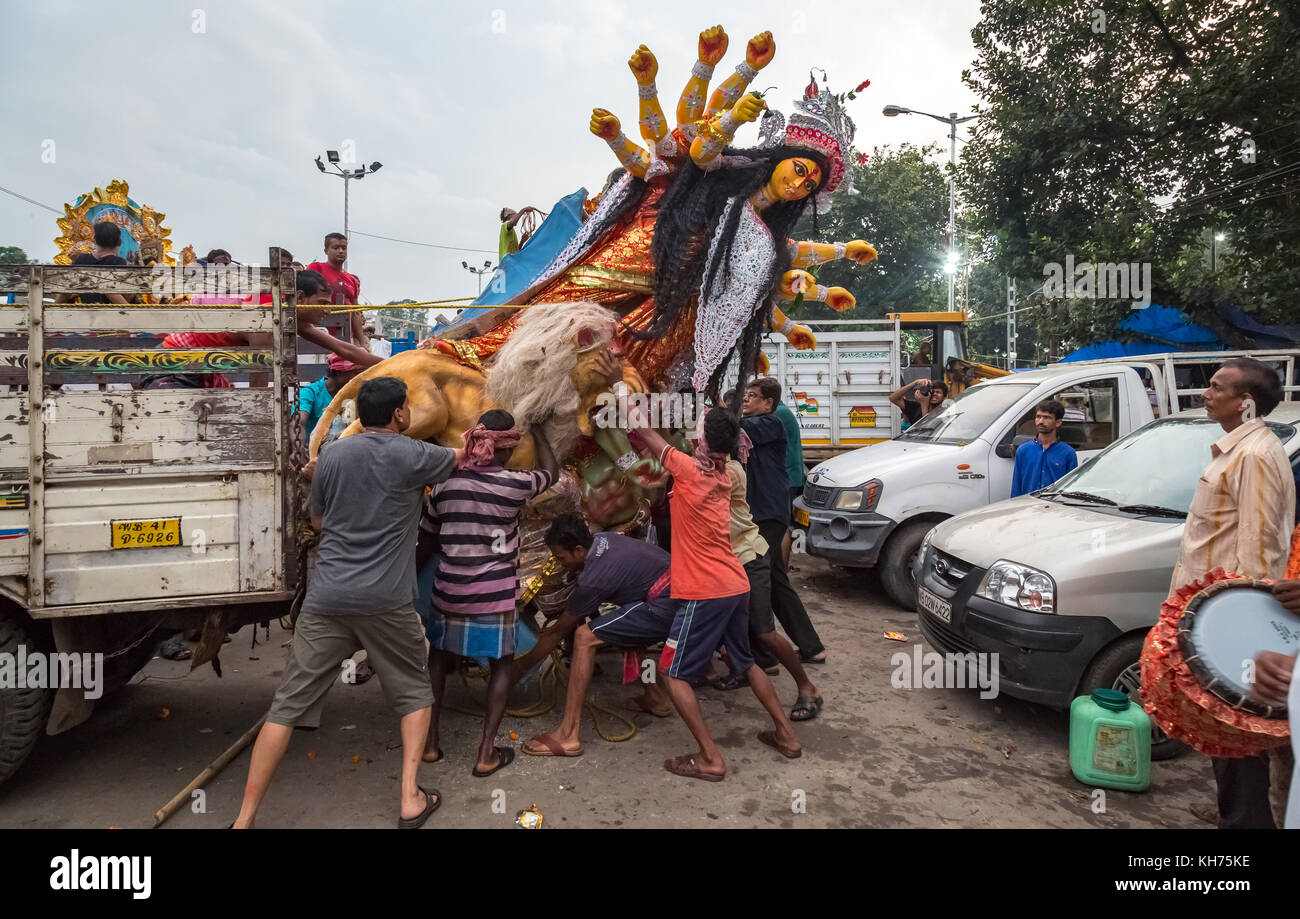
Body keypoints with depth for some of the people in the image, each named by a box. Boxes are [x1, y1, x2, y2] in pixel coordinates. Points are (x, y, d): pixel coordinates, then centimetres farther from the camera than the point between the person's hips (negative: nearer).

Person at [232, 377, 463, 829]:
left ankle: (244, 819, 13)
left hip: (327, 598, 3)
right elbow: (462, 458, 16)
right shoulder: (411, 455, -3)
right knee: (414, 692, 17)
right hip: (385, 601, -3)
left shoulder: (330, 456, 8)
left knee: (288, 705, 9)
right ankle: (411, 800, 14)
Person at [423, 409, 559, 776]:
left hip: (449, 591, 3)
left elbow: (428, 530, 9)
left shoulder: (447, 483, -2)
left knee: (438, 658, 23)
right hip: (495, 594, -3)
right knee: (501, 664, 15)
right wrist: (536, 429, 20)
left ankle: (430, 742, 26)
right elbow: (551, 471, 9)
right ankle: (486, 752, 12)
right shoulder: (515, 484, -11)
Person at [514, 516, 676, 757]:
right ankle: (655, 699, 36)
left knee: (585, 637, -11)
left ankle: (567, 736, -11)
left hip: (665, 609, -10)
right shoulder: (601, 539, 7)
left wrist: (522, 666, 8)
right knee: (624, 630, 32)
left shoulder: (593, 579, -15)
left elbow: (559, 631, -3)